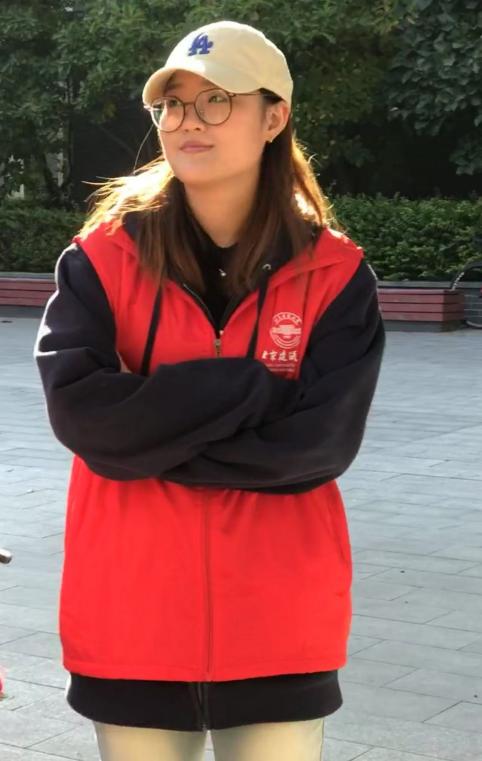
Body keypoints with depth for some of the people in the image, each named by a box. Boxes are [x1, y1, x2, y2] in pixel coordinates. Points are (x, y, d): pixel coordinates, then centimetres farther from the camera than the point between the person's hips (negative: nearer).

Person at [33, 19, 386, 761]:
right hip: (131, 622, 0)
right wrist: (251, 389, -16)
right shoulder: (103, 256, -1)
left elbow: (323, 441, -12)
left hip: (280, 630, 0)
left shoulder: (335, 273, -2)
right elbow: (79, 412, -14)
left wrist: (151, 438, -13)